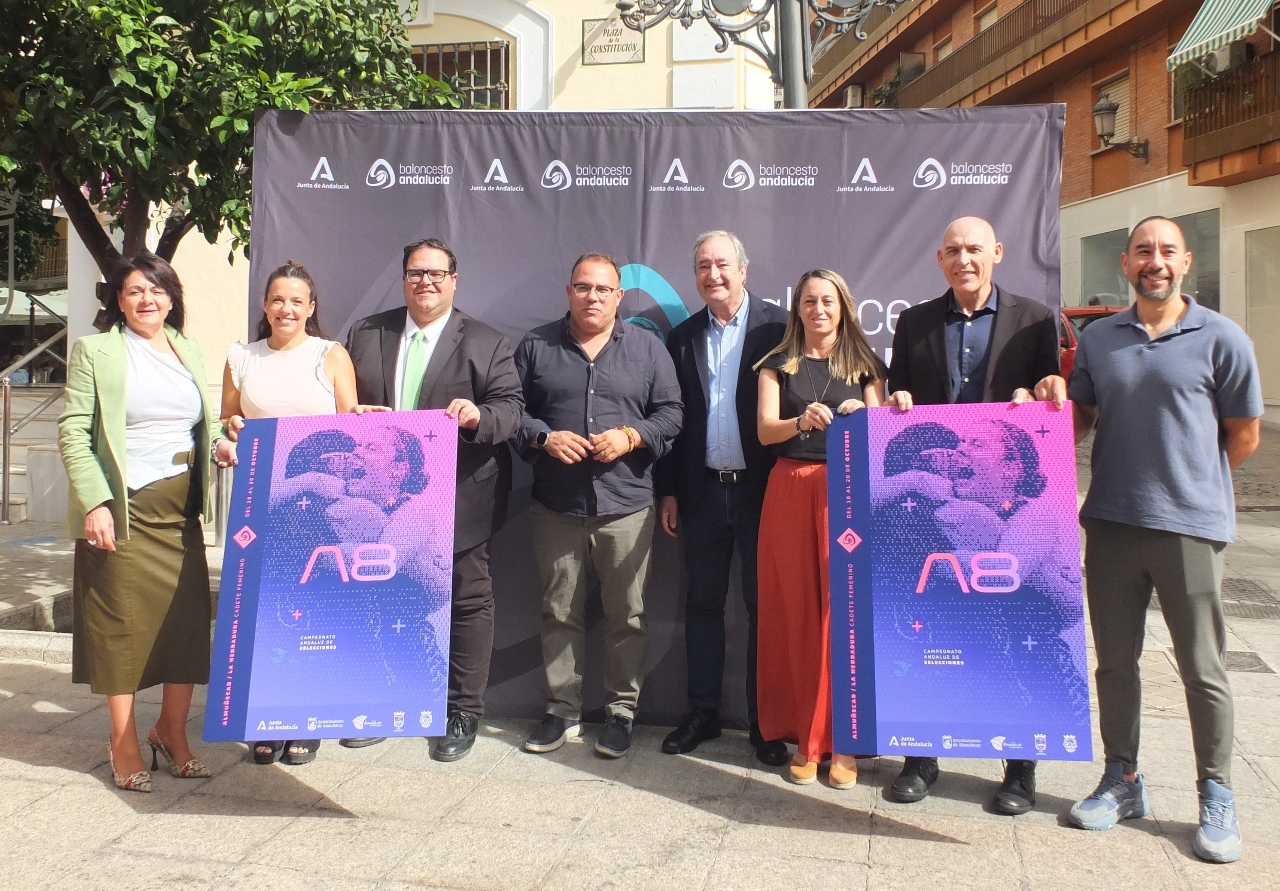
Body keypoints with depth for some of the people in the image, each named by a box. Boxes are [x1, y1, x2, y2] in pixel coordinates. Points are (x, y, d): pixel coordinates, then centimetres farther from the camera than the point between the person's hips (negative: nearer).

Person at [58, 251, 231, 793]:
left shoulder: (188, 352, 15)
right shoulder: (95, 351, 1)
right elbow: (73, 432, -5)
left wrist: (220, 443, 0)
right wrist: (95, 503, -16)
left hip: (181, 511, 4)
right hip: (124, 510, -4)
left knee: (189, 621, 4)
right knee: (123, 625, 2)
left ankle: (172, 734, 20)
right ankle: (124, 746, 16)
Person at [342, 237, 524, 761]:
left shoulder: (487, 343, 1)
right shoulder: (365, 335, 11)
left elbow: (511, 407, -7)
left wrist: (479, 415, -28)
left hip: (459, 500, -3)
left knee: (469, 601, 4)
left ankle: (464, 712, 19)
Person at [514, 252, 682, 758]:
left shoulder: (647, 348, 8)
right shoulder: (536, 346, 9)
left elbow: (670, 413, 6)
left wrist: (631, 437, -11)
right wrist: (544, 437, -10)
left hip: (626, 507, -1)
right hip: (556, 507, 1)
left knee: (627, 616, 4)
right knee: (560, 613, 9)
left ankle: (621, 711, 19)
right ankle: (562, 710, 23)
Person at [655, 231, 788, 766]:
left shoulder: (777, 327, -3)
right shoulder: (682, 338, 9)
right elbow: (674, 419, 9)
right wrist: (668, 491, 6)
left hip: (761, 488, -3)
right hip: (702, 491, 4)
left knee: (764, 605, 5)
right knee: (703, 603, 11)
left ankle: (764, 722, 16)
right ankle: (703, 712, 23)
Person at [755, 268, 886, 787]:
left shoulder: (864, 365, 12)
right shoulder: (778, 364, 10)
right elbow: (764, 430, -3)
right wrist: (802, 421, -22)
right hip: (790, 489, 0)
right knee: (796, 613, 1)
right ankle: (803, 735, 11)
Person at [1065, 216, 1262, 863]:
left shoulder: (1221, 338, -2)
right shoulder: (1098, 338, 9)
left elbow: (1244, 436, 3)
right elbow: (1080, 418, 16)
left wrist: (1189, 479, 6)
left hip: (1191, 524, -3)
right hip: (1111, 522, 4)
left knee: (1202, 669, 5)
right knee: (1115, 661, 12)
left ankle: (1216, 798, 21)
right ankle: (1122, 781, 27)